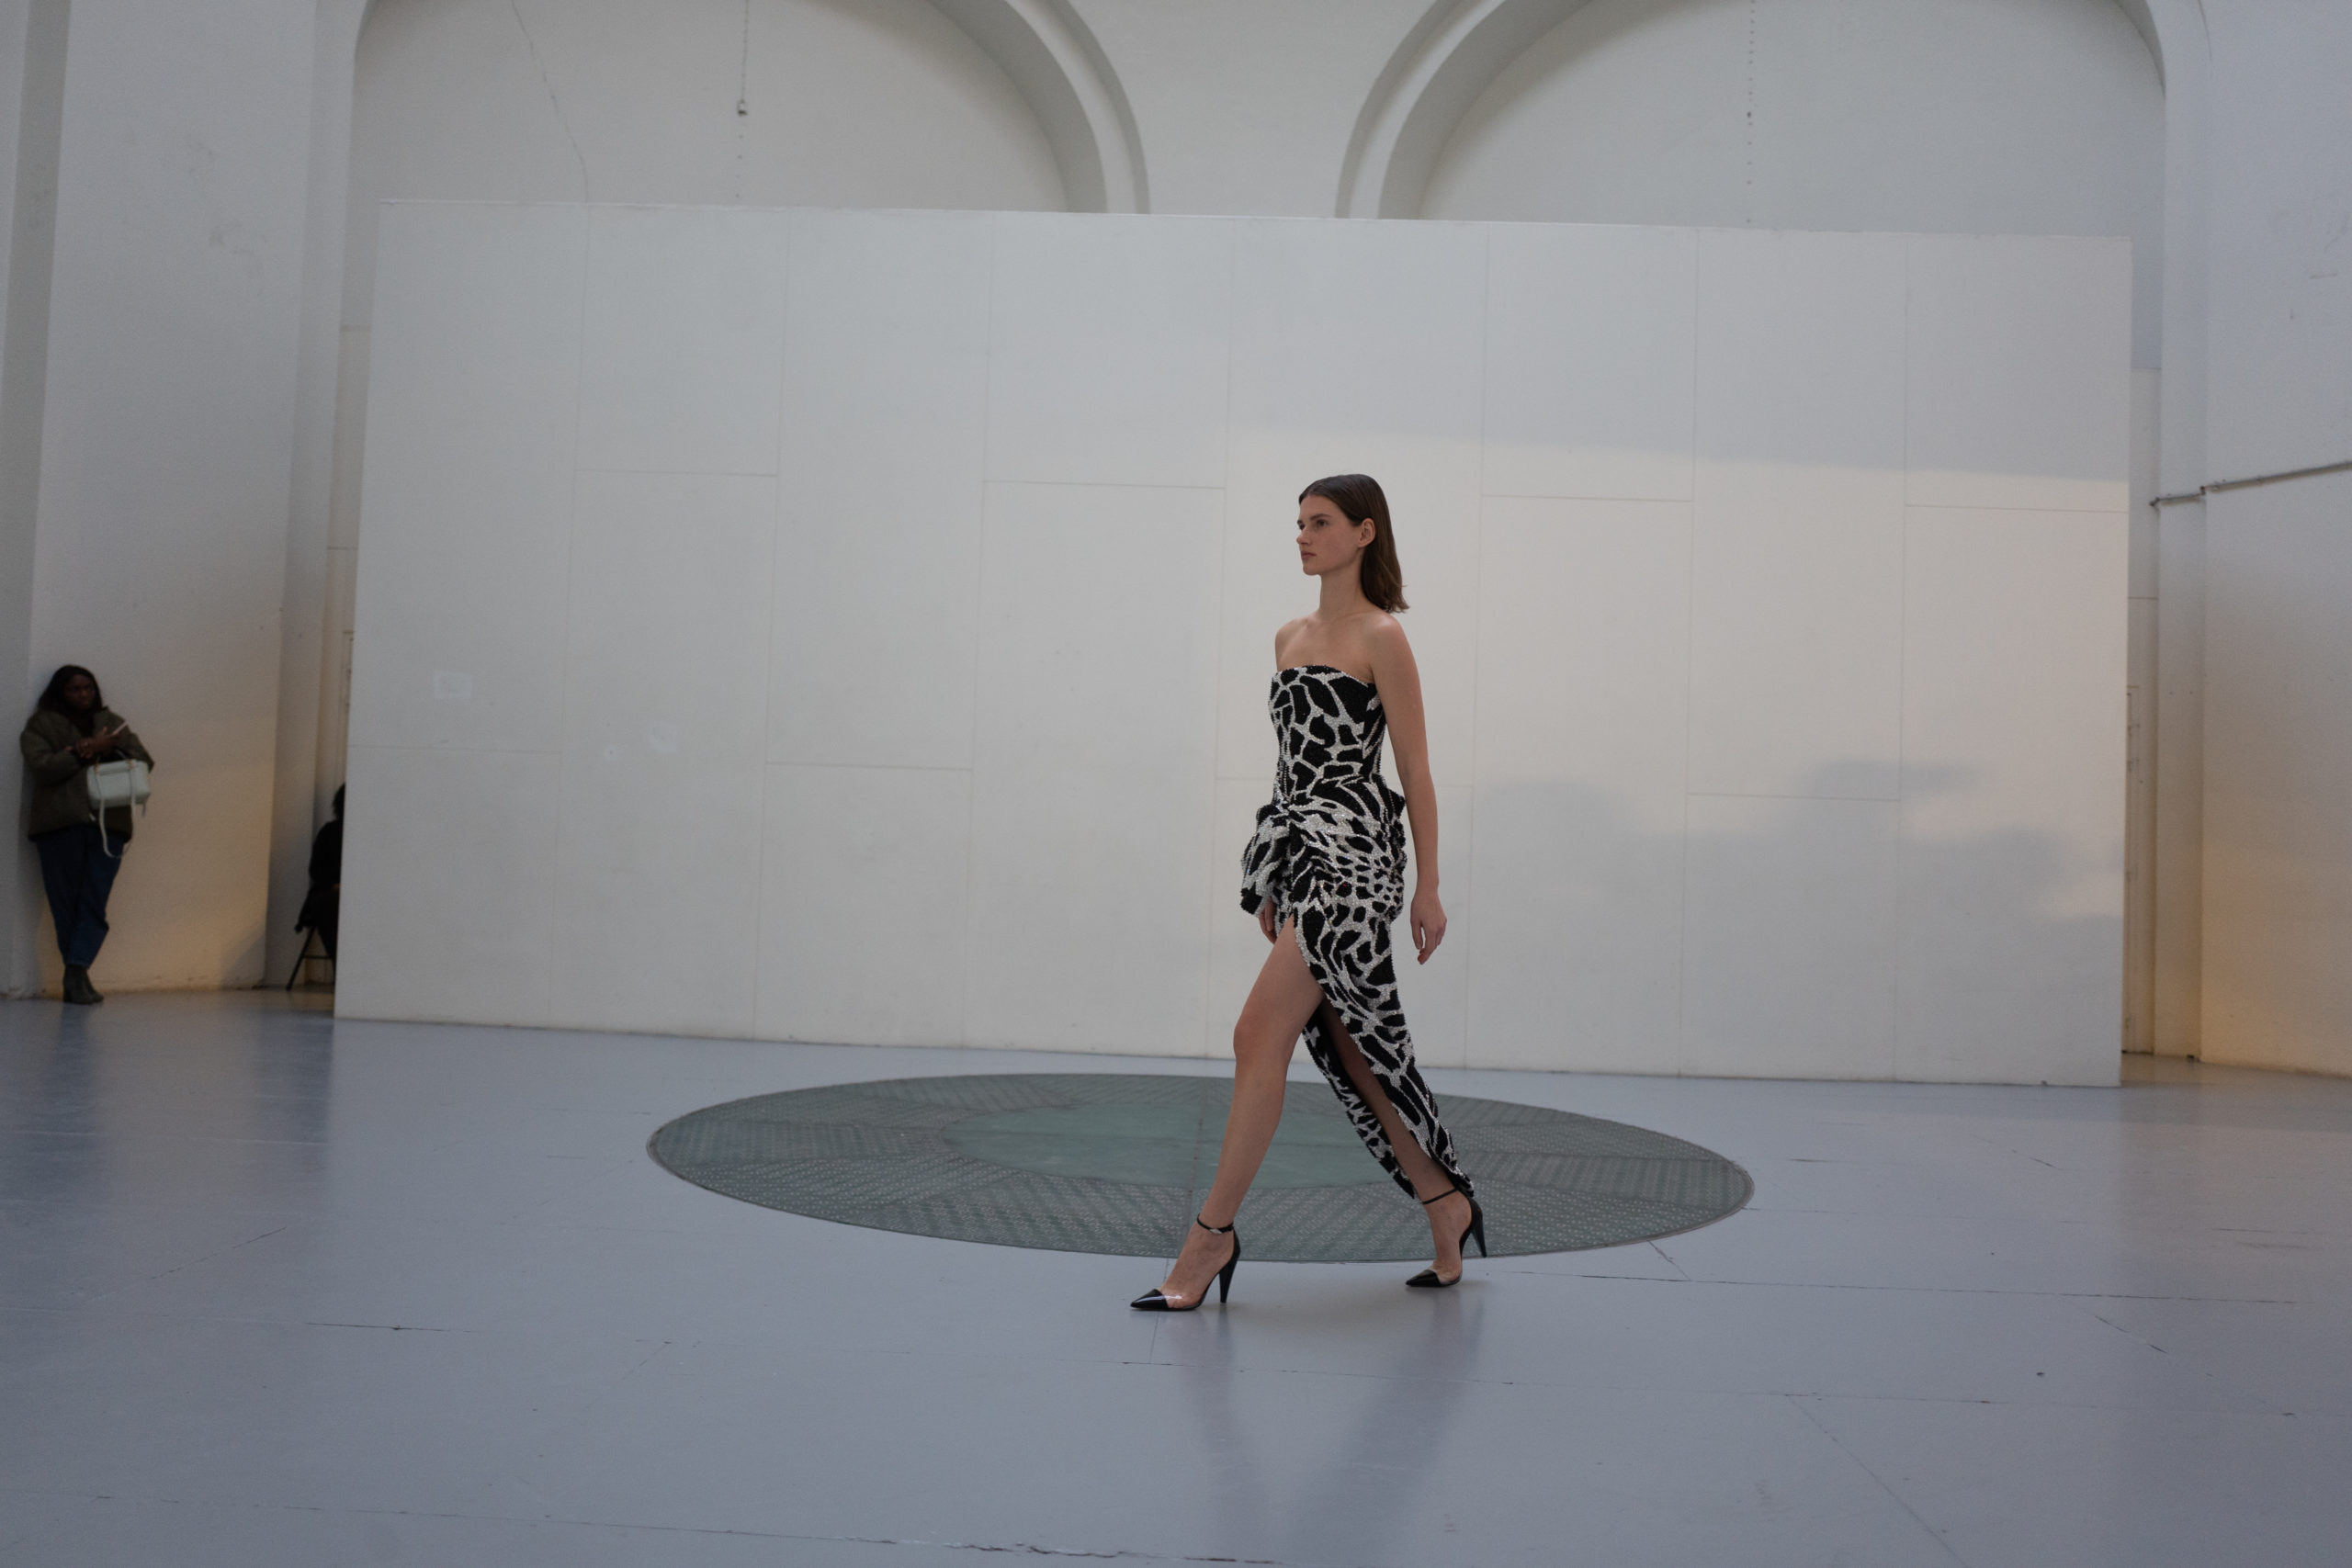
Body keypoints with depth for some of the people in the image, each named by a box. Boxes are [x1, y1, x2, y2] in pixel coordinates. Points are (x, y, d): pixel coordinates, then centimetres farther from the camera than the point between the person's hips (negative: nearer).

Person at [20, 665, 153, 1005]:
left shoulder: (112, 723, 22)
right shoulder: (41, 725, 12)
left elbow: (144, 761, 13)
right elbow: (40, 767, -3)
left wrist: (109, 750, -4)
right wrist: (83, 752, -11)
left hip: (108, 824, 2)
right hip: (61, 824, -2)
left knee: (95, 901, -9)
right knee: (66, 901, -4)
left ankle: (76, 972, -14)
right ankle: (77, 977, 1)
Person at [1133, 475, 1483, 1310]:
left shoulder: (1381, 638, -6)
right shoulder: (1290, 637, 15)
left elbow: (1414, 767, -6)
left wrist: (1429, 885, -7)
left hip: (1352, 853, -8)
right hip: (1298, 852, 8)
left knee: (1259, 1034, -11)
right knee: (1350, 1047, 12)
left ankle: (1213, 1233, -3)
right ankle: (1445, 1203, 26)